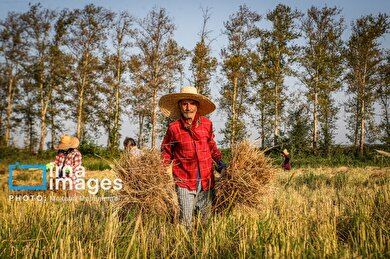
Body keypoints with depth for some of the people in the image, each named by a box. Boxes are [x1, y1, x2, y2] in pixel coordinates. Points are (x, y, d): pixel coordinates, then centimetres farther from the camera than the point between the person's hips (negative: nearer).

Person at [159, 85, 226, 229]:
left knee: (207, 219, 15)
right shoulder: (173, 128, -4)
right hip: (184, 181, -2)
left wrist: (219, 161, 8)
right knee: (186, 222, 4)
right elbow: (166, 152, 9)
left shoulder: (207, 124, 2)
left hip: (207, 181, 3)